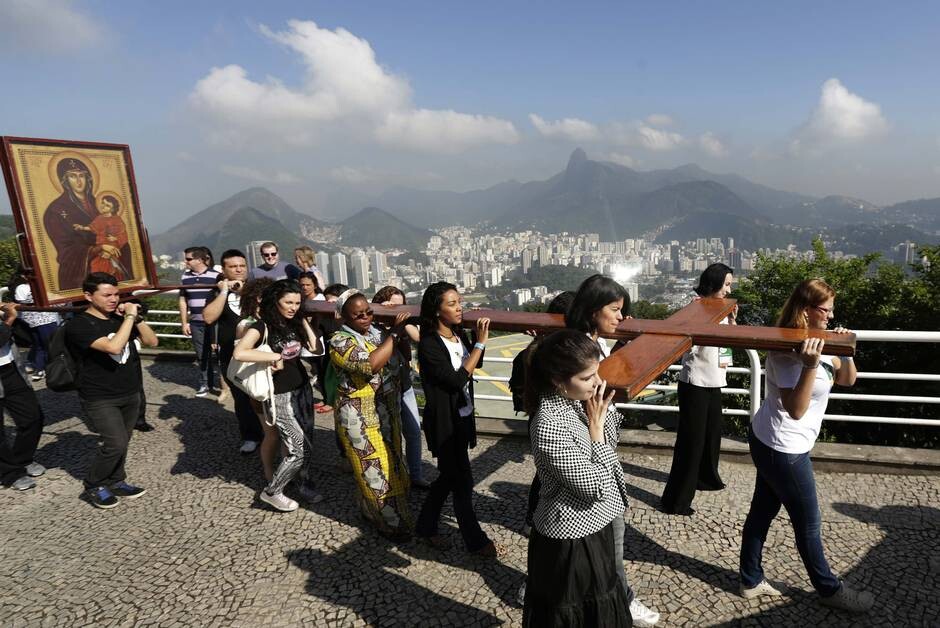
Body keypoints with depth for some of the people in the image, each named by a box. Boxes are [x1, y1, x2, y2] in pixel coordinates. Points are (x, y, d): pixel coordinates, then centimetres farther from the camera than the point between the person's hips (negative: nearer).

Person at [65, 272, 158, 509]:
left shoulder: (120, 317, 5)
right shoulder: (79, 325, -14)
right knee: (115, 444, -11)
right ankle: (93, 486, 13)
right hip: (100, 398, -6)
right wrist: (130, 316, -22)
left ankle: (116, 482, 29)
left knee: (122, 442, 10)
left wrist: (135, 317, -9)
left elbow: (152, 341, 4)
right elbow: (114, 347, -29)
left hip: (131, 394, 6)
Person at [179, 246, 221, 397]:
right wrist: (184, 323, 9)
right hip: (195, 323, 4)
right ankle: (205, 383, 22)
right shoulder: (185, 277, 7)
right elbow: (183, 301, 13)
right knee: (201, 355, 11)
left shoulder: (216, 275, -8)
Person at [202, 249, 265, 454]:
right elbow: (208, 318, -12)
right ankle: (251, 436, 23)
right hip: (231, 356, 1)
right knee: (242, 398, 7)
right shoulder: (218, 291, 5)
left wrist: (244, 290, -16)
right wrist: (224, 292, -13)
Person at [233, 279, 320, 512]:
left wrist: (304, 321, -2)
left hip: (302, 388, 6)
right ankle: (271, 492, 19)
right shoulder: (263, 326, -16)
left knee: (307, 443, 13)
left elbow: (315, 347, 2)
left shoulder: (296, 322, 3)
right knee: (297, 449, -2)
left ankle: (305, 485, 33)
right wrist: (275, 357, -25)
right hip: (279, 396, -6)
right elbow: (239, 353, -33)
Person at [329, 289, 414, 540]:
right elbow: (371, 365, -32)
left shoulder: (377, 333, 6)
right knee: (376, 469, 4)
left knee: (390, 463, 19)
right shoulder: (340, 341, -17)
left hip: (387, 413, 8)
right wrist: (395, 333, -27)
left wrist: (403, 332, -6)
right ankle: (392, 523, 20)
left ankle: (371, 510, 39)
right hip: (361, 418, -8)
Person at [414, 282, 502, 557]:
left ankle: (426, 526, 38)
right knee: (463, 481, 4)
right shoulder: (429, 345, -21)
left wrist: (479, 338, -3)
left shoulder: (459, 335, 0)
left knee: (449, 476, 19)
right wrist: (480, 343, -24)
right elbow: (457, 379, -26)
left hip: (463, 418, 8)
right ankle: (476, 540, 22)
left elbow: (473, 365, 12)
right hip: (444, 423, -7)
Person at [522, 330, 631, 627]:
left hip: (592, 527, 8)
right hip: (571, 541, -8)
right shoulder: (550, 424, -31)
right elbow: (595, 486, -26)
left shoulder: (579, 399, -6)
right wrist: (595, 425, -21)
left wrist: (603, 408, -10)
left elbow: (611, 440, 7)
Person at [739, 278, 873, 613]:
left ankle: (751, 580, 31)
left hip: (770, 442, 9)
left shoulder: (813, 341, 6)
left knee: (763, 510, 17)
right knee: (808, 522, 10)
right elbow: (796, 410, -29)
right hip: (783, 448, -9)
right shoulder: (788, 351, -24)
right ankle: (830, 589, 31)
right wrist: (810, 365, -38)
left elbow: (846, 379, 14)